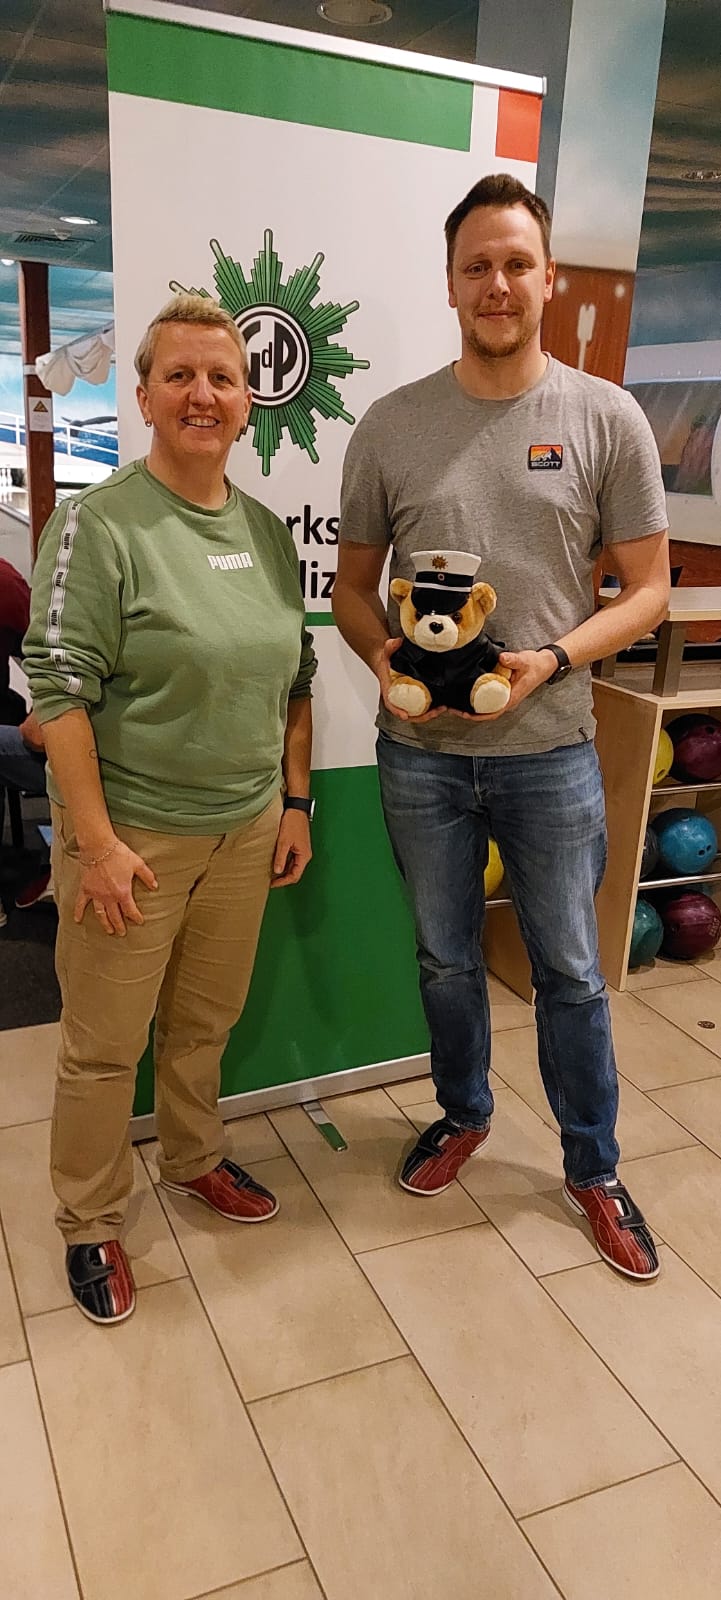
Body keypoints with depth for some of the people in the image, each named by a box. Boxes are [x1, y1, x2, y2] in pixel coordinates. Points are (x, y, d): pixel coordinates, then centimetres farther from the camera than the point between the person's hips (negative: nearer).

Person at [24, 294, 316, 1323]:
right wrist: (96, 842, -19)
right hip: (132, 833, -5)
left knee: (205, 1022, 21)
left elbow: (294, 679, 13)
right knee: (105, 1045, 8)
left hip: (244, 831, 6)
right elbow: (59, 688, -16)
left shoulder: (266, 531, 7)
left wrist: (295, 804, 11)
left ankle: (194, 1159, 45)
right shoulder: (100, 524, -12)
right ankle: (90, 1224, 30)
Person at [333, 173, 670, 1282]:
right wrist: (383, 654, -14)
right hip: (421, 752, 2)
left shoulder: (606, 419, -4)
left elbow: (647, 588, -2)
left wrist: (552, 660, -19)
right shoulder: (390, 427, 0)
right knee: (446, 959, 18)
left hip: (549, 749, -1)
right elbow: (352, 584, 8)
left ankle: (593, 1171, 33)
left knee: (570, 972, 12)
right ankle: (464, 1115, 44)